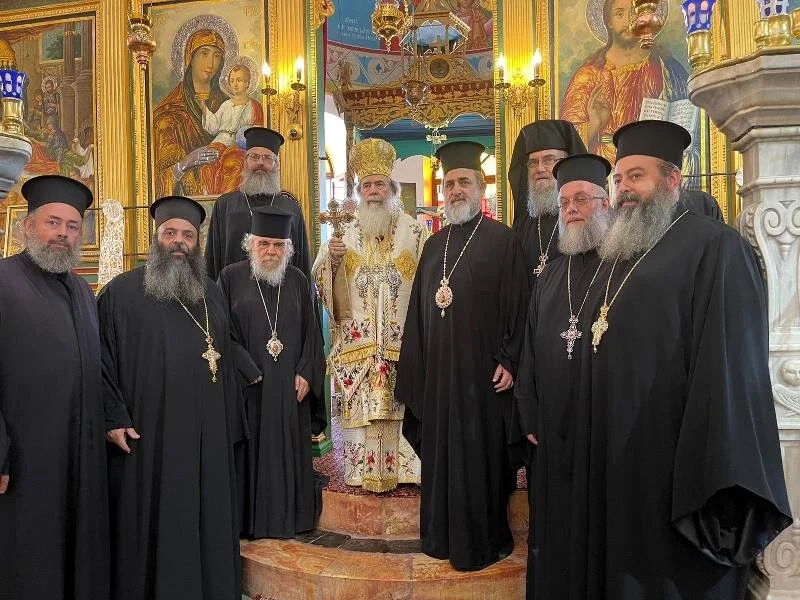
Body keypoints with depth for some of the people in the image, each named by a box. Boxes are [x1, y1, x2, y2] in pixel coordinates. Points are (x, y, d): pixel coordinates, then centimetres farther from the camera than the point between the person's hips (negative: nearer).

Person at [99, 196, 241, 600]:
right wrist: (114, 418, -12)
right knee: (153, 527, 6)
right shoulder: (122, 292, -1)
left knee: (207, 522, 12)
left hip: (207, 436, 4)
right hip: (146, 436, -4)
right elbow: (101, 359, -3)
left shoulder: (211, 293, 13)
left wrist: (230, 424, 12)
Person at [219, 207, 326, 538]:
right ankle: (251, 519, 18)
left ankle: (290, 516, 23)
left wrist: (305, 373, -3)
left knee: (290, 449, 9)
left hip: (290, 384, 3)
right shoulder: (231, 277, 0)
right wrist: (244, 371, -11)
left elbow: (311, 331, 7)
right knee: (251, 448, 4)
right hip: (247, 384, -2)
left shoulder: (297, 280, 8)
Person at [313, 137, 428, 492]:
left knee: (400, 405, -2)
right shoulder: (346, 235, 11)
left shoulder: (415, 233, 7)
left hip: (402, 339, -1)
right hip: (357, 339, 1)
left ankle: (400, 469, 11)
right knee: (360, 406, 1)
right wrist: (331, 259, -13)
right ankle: (364, 472, 13)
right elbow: (319, 284, 6)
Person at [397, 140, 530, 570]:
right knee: (440, 450, 13)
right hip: (437, 367, 6)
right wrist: (416, 364, 11)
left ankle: (484, 542, 19)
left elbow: (517, 305, -9)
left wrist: (509, 361, -14)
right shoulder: (434, 244, 13)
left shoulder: (502, 240, -5)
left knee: (479, 453, 3)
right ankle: (443, 534, 28)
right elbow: (418, 309, 14)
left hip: (481, 368, -6)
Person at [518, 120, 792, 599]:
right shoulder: (620, 254, 15)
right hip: (609, 458, 7)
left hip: (667, 462, -7)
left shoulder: (714, 248, -8)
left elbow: (732, 362, -16)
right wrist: (542, 420, 13)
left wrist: (717, 476, -20)